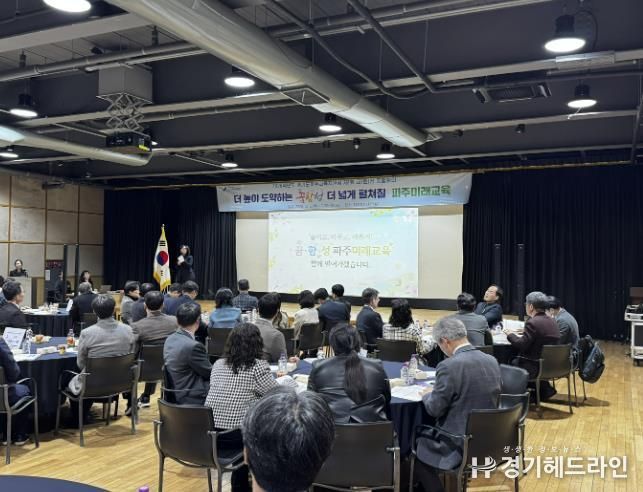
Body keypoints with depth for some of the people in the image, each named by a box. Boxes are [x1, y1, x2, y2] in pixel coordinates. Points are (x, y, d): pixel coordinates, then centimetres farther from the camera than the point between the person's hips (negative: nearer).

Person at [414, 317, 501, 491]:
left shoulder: (449, 366, -22)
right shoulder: (492, 361, 1)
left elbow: (434, 409, -15)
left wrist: (427, 395, 5)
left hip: (460, 446, -7)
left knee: (418, 445, 17)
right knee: (426, 433, 26)